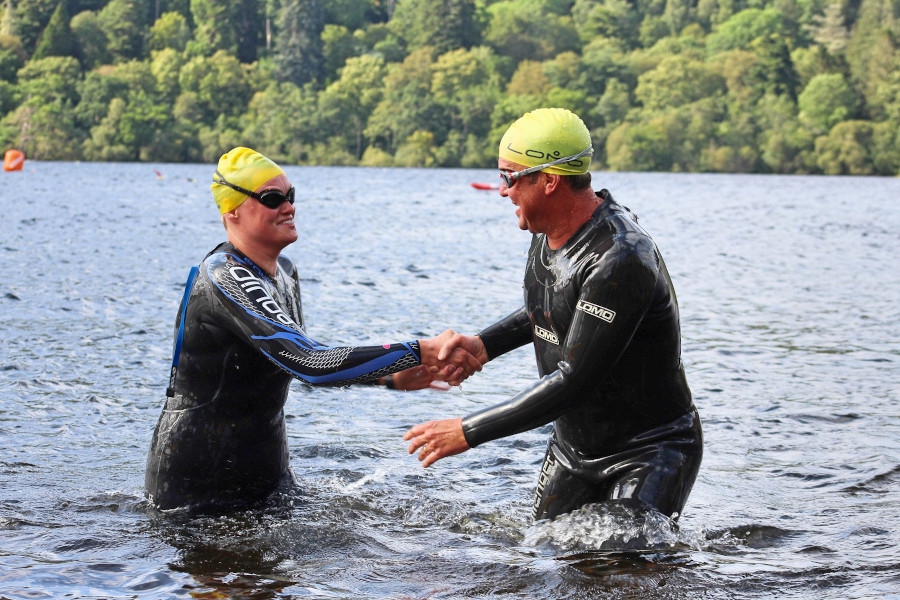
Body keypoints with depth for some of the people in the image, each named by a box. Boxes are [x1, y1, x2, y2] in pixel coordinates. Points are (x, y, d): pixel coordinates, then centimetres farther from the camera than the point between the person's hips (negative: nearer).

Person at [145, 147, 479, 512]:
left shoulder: (283, 272, 5)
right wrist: (421, 352, -35)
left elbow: (298, 363, 16)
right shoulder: (225, 280, -25)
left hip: (265, 468, 9)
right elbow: (310, 363, -34)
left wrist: (391, 377, 6)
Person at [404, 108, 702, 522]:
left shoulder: (621, 260, -30)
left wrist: (468, 432, -26)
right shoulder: (550, 230, -1)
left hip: (649, 453, -8)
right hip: (571, 447, 8)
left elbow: (573, 382, -31)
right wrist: (485, 344, 3)